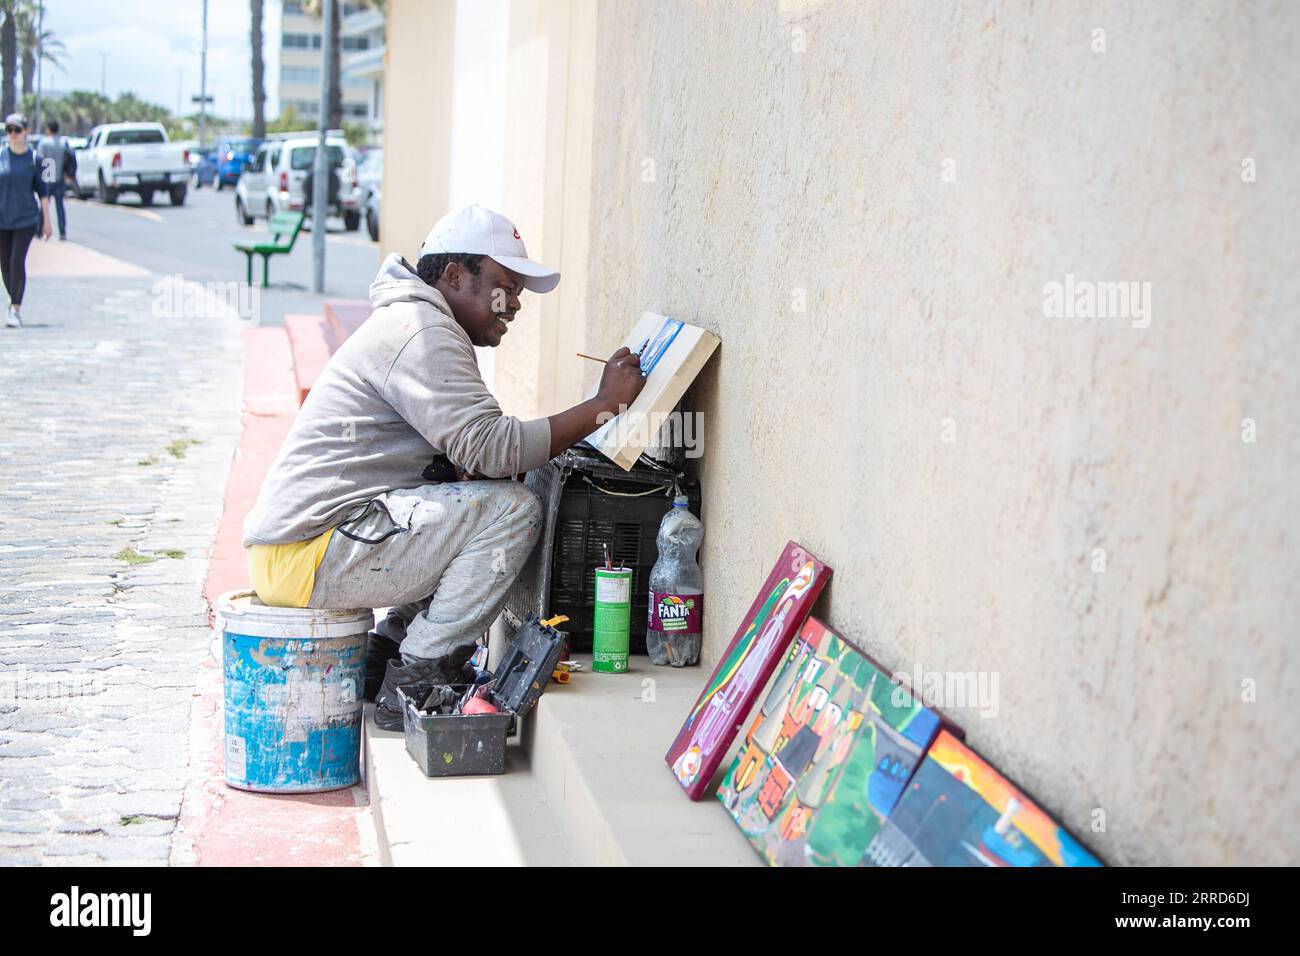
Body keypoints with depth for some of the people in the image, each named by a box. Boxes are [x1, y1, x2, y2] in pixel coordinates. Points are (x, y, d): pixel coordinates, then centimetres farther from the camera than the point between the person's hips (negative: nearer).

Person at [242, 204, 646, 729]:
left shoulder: (416, 325, 22)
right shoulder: (419, 331, -13)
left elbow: (465, 457, 19)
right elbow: (490, 447, -23)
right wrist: (603, 405, -17)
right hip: (305, 558, -11)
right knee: (511, 509, -17)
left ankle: (387, 654, 13)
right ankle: (411, 686, -11)